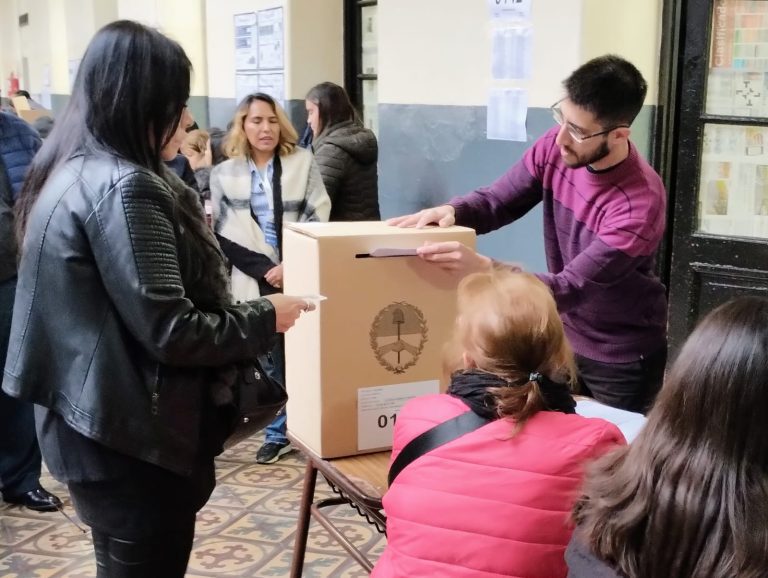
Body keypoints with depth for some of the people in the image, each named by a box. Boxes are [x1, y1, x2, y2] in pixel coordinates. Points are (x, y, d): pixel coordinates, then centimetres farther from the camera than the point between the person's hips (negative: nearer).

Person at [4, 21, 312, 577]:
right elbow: (169, 331, -24)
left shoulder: (69, 172, 7)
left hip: (92, 423, 9)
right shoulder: (123, 186, -23)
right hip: (130, 437, -9)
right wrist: (264, 317, -10)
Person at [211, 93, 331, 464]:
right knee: (270, 362, 6)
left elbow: (319, 220, 0)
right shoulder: (225, 174, 6)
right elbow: (224, 236, 2)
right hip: (256, 283, 1)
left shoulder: (303, 162, 5)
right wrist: (265, 270, -9)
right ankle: (278, 434, 19)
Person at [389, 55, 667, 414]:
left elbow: (571, 288, -31)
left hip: (621, 359, -5)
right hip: (564, 337, 6)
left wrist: (482, 268, -44)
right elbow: (494, 201, -4)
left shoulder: (640, 201, -30)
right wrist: (452, 211, -27)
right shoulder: (554, 148, -12)